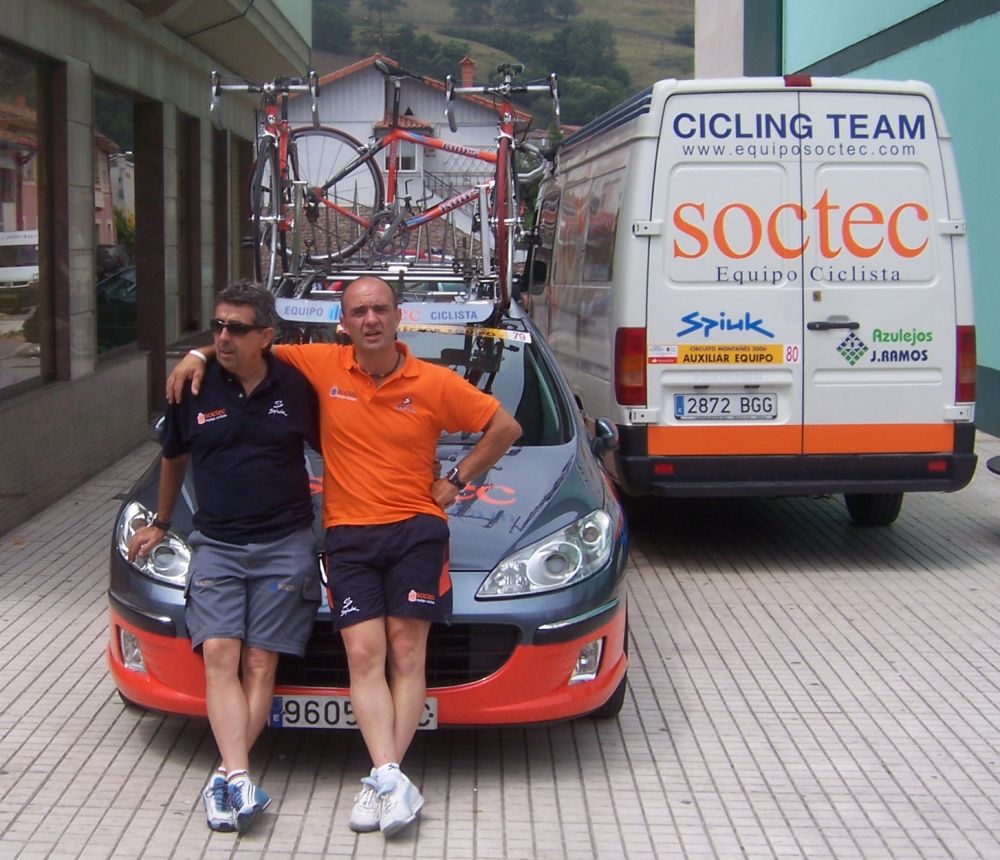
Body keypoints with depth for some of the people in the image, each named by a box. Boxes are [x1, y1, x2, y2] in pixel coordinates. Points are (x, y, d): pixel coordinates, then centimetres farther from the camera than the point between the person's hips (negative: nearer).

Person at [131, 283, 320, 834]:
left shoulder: (295, 388, -1)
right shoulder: (194, 390, 3)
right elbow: (173, 459, 20)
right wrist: (160, 523, 28)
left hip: (285, 545, -1)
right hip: (215, 545, 1)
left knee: (259, 664, -3)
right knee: (219, 655, -15)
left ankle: (226, 778, -1)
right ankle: (239, 778, -23)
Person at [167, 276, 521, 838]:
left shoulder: (435, 383, -1)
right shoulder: (321, 365, 1)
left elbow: (506, 427, 8)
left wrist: (456, 481, 4)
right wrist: (199, 356, 0)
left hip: (416, 528, -1)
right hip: (348, 533, 1)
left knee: (406, 652, -6)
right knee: (365, 654, -10)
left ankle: (383, 780, -5)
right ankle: (391, 777, -16)